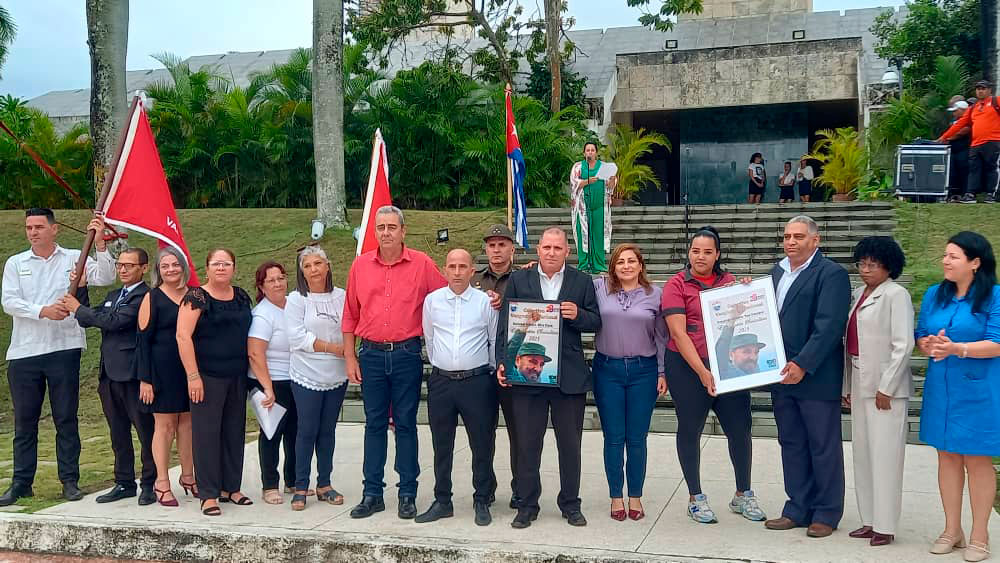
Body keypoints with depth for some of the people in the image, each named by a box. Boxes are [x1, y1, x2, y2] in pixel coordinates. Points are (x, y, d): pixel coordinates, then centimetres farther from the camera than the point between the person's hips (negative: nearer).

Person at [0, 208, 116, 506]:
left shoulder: (74, 259, 4)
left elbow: (105, 277, -11)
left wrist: (100, 244, -21)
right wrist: (43, 311, -17)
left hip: (63, 350, -2)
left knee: (66, 419, 4)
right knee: (24, 421, 9)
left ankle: (70, 480, 12)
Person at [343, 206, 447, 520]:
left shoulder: (422, 264, -1)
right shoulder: (361, 265, 5)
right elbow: (350, 315, 8)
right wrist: (350, 358, 5)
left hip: (406, 354, -2)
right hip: (371, 355, 2)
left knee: (406, 424, 4)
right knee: (374, 424, 8)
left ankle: (408, 495, 13)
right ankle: (372, 494, 15)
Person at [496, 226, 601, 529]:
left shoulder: (582, 282, 6)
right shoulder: (518, 280, 5)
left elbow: (596, 323, 5)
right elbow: (505, 323, 3)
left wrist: (578, 315, -16)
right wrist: (502, 362, -6)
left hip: (570, 376, 0)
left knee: (570, 443, 9)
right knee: (527, 443, 6)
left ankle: (570, 503, 22)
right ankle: (527, 504, 18)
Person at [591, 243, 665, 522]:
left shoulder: (655, 294, 3)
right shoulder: (598, 288, 0)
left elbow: (661, 337, 6)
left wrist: (662, 372, 4)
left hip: (643, 371, 0)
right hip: (608, 370, 0)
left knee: (637, 438, 6)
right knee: (613, 437, 6)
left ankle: (635, 497, 20)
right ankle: (616, 496, 19)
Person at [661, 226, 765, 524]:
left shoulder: (729, 281, 9)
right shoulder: (676, 285, -4)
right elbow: (678, 333, -11)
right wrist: (702, 372, -17)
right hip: (688, 368, -3)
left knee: (740, 429, 5)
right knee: (690, 430, 7)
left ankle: (743, 495, 24)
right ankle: (695, 498, 21)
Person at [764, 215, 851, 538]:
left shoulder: (831, 274, -10)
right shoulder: (778, 271, 14)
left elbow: (829, 326, -18)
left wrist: (802, 365, -22)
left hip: (816, 377, -7)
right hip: (782, 375, 7)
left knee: (824, 448, 5)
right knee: (791, 445, 13)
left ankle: (827, 514, 16)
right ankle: (798, 509, 23)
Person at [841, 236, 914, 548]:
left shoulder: (896, 294, -8)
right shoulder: (858, 294, 13)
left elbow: (903, 344, -13)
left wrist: (886, 388, -15)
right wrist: (848, 386, 12)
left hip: (885, 386, -8)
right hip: (860, 384, 8)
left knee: (885, 456, -3)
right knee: (862, 454, 11)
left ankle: (885, 526, 5)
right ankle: (869, 520, 20)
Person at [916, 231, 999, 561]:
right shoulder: (935, 295, 9)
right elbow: (920, 337, 11)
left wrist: (956, 348, -27)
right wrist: (928, 345, -12)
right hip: (940, 389, 5)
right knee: (947, 456, 11)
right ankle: (952, 530, 22)